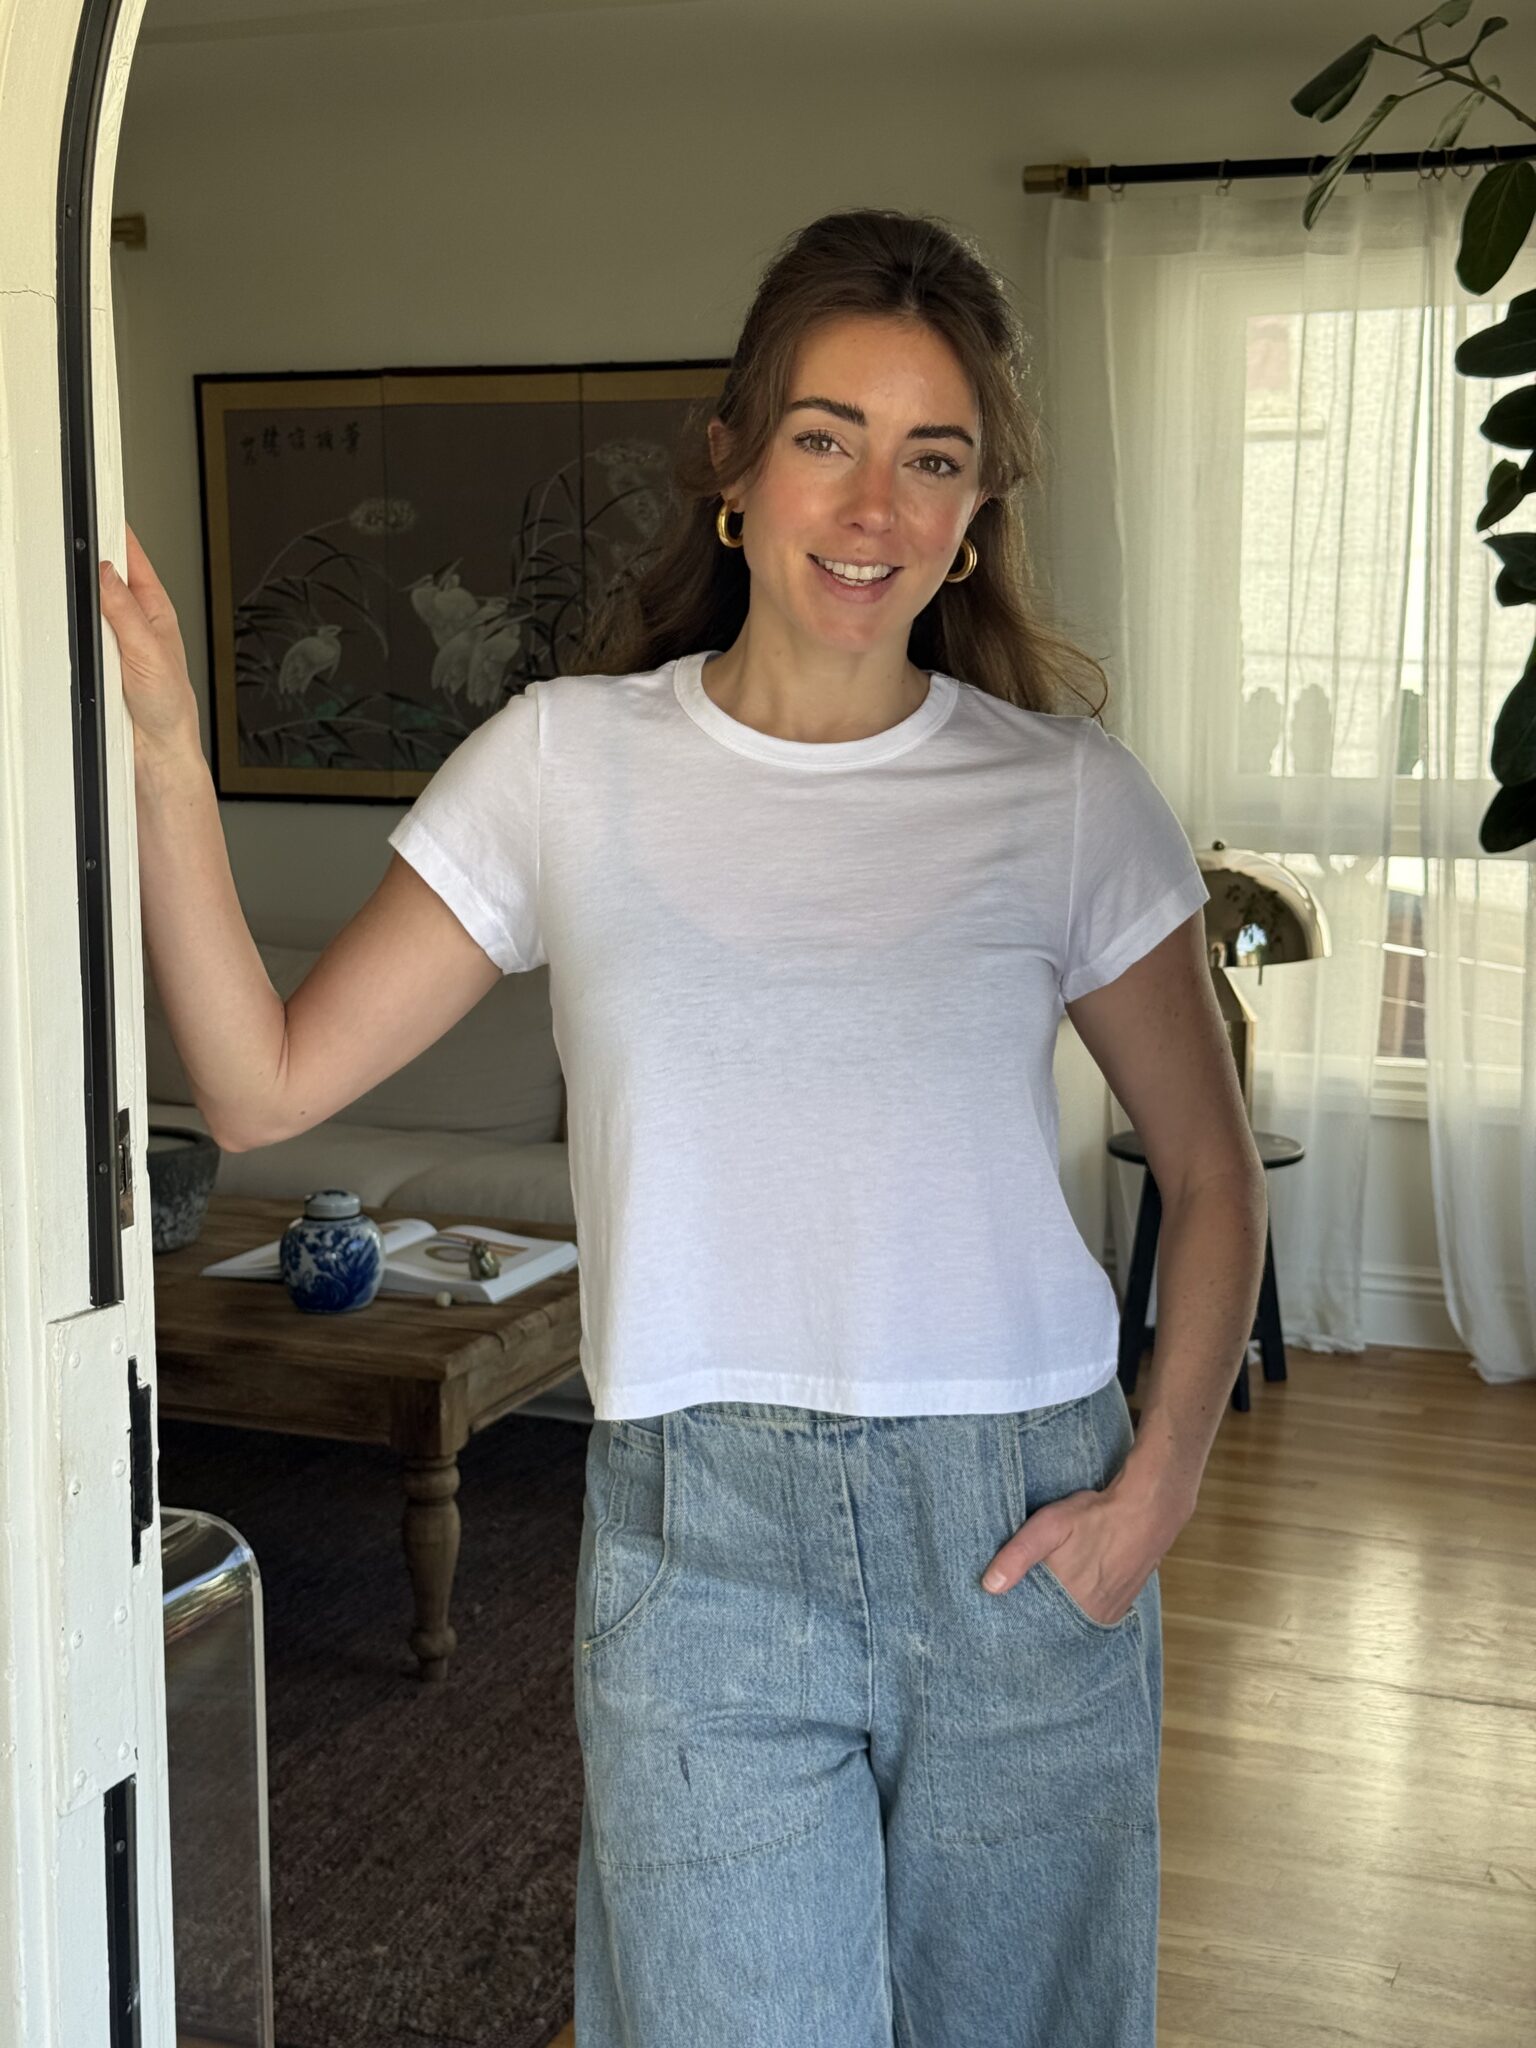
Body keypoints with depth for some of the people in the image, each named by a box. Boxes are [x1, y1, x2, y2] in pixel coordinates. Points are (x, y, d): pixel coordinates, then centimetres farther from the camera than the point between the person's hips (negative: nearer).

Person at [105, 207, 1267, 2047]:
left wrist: (1156, 1488, -3)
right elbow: (263, 1085, -2)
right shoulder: (564, 762, -1)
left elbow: (1212, 1176, 8)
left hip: (1020, 1537, 1)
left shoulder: (1069, 797, -1)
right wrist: (162, 763, -12)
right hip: (696, 1537, -1)